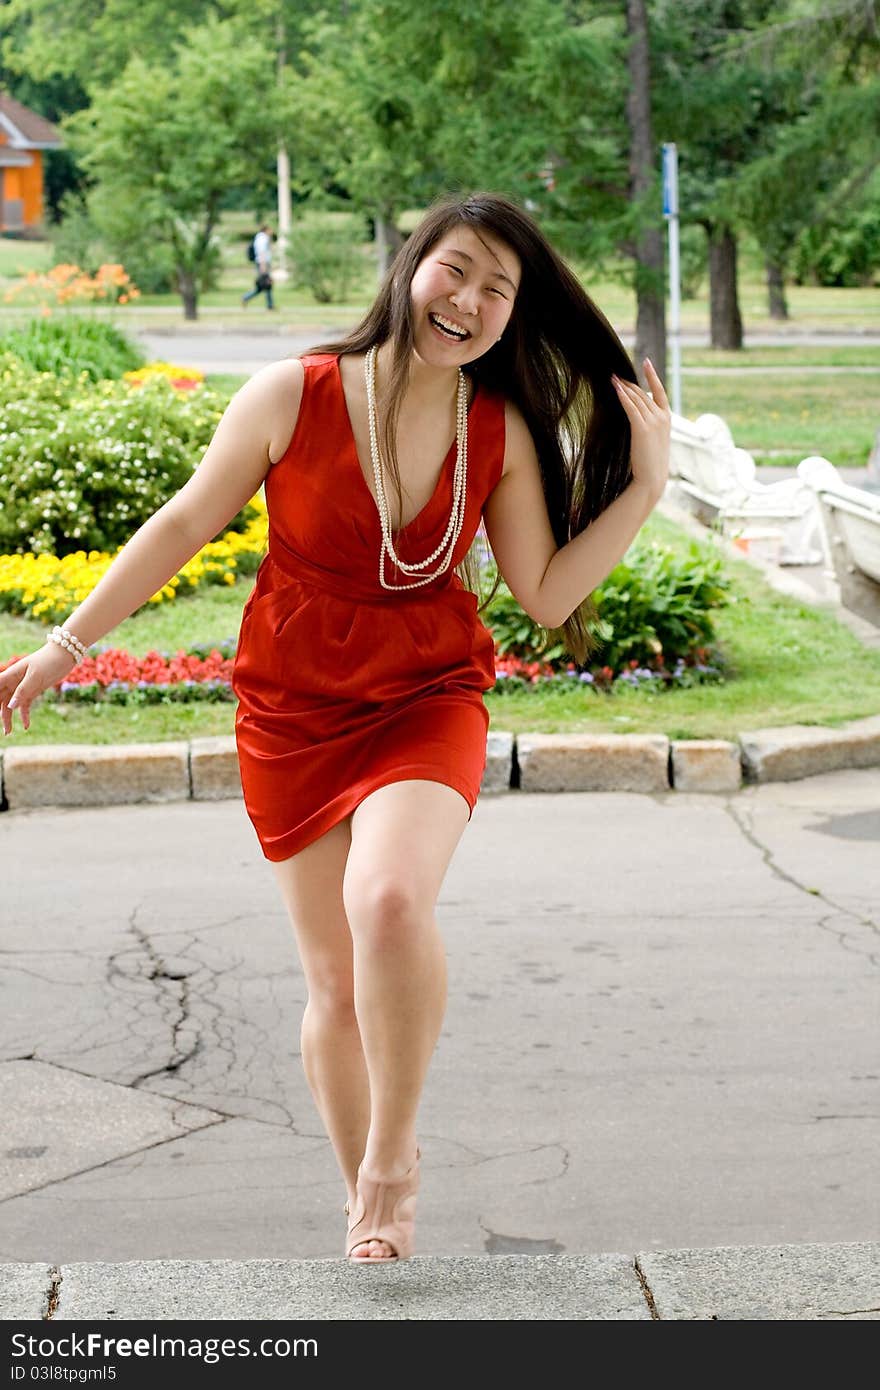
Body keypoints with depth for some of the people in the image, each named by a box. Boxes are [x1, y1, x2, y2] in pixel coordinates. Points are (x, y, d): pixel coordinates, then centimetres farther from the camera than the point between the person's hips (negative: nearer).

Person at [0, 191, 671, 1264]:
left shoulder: (504, 434, -5)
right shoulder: (293, 396, -11)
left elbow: (549, 597, -2)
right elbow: (185, 524, 0)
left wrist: (645, 485, -10)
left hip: (428, 701, 0)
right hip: (293, 712, 1)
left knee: (390, 903, -30)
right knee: (334, 983, 6)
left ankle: (393, 1156, -7)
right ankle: (370, 1215, 28)